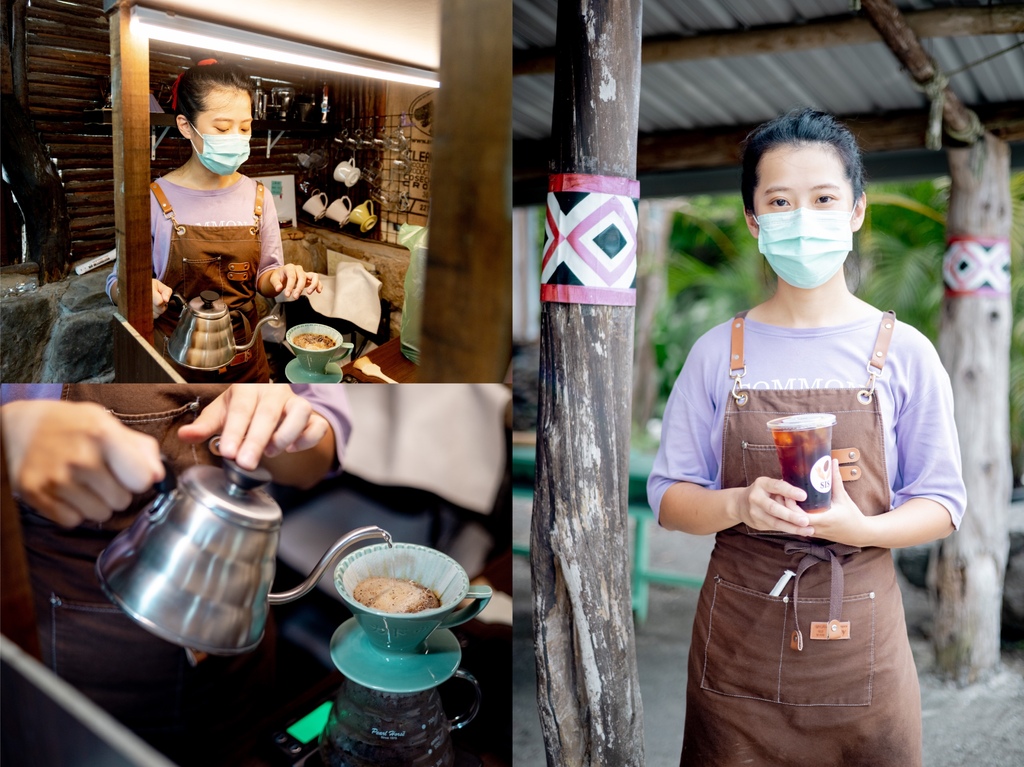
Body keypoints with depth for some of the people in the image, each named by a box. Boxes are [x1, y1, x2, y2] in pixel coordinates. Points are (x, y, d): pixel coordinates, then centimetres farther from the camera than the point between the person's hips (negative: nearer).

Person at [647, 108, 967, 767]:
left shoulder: (903, 352, -3)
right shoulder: (718, 352, 0)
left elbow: (943, 503, 0)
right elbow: (670, 496, 1)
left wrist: (859, 527, -19)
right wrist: (739, 505, -19)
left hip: (858, 640, 0)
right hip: (737, 643, 1)